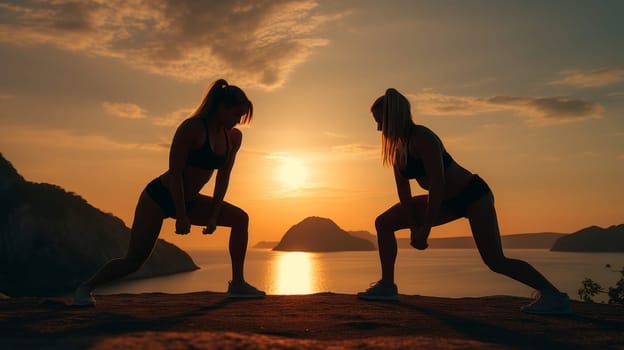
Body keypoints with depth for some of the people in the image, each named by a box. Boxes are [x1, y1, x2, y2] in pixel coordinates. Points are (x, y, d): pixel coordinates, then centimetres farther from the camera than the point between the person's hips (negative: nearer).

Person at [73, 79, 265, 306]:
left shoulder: (234, 137, -3)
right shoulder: (191, 128, -22)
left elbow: (223, 177, 2)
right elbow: (175, 173, -23)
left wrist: (214, 214, -3)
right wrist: (181, 217, -23)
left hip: (188, 200, 7)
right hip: (159, 196, -7)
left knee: (240, 218, -2)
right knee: (134, 260, -9)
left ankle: (237, 283, 1)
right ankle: (85, 288, 14)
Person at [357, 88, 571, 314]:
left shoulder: (423, 138, -27)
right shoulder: (397, 146, -1)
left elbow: (437, 185, -30)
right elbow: (403, 190, -1)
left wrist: (424, 230, -27)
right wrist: (414, 227, -7)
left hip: (473, 195, -8)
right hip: (448, 202, 8)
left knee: (495, 261, -16)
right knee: (384, 223, 2)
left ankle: (554, 296, -1)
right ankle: (387, 286, 8)